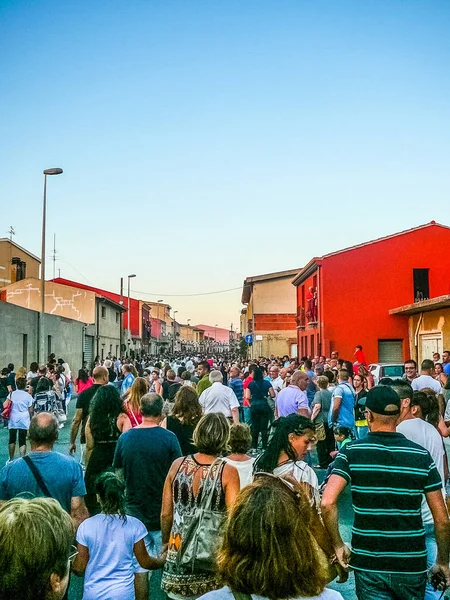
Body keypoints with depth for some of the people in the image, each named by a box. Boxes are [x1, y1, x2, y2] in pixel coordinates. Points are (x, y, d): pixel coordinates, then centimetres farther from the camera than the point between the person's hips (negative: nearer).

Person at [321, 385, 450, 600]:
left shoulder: (351, 452, -9)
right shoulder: (422, 456, -5)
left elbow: (327, 502, -20)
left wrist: (338, 545, -7)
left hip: (368, 564, -2)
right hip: (413, 565, 2)